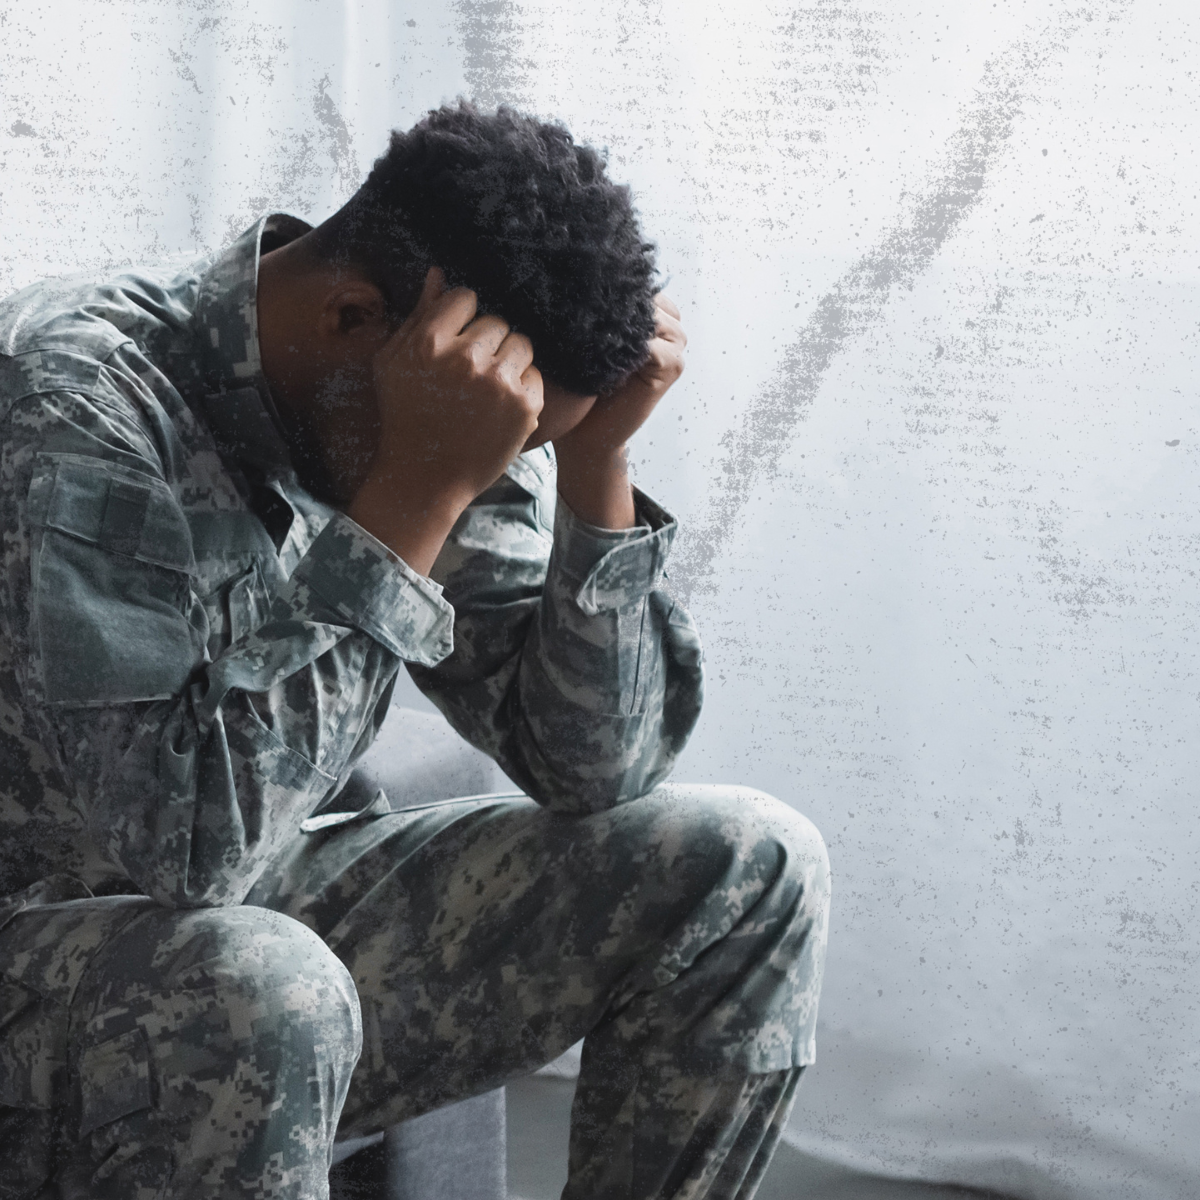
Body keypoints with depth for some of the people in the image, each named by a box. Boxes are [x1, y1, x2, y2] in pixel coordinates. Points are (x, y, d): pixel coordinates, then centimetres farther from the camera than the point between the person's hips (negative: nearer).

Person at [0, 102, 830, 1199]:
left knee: (748, 871, -3)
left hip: (267, 911, 7)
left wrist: (594, 461, -13)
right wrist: (418, 492, -34)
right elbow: (190, 837, -34)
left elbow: (595, 772, -1)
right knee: (259, 994, -41)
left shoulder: (459, 436, -3)